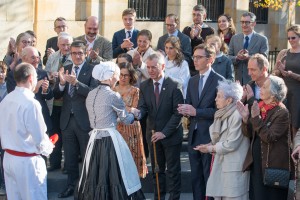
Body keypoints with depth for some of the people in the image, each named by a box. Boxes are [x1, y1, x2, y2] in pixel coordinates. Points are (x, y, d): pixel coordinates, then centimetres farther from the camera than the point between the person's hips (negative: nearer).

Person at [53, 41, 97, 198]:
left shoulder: (92, 70, -9)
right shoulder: (65, 69, 7)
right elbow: (56, 95, 4)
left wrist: (76, 82, -32)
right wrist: (61, 82, -16)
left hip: (84, 120, -5)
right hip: (67, 120, 5)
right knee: (70, 157, 15)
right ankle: (71, 185, 27)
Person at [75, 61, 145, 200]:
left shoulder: (91, 95, 8)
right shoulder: (113, 96, -12)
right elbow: (126, 120, -2)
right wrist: (133, 113, 18)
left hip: (95, 139, 7)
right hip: (110, 139, -7)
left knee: (96, 176, 13)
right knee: (114, 176, 0)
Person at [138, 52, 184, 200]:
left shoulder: (174, 86, -11)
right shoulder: (144, 86, 3)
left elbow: (178, 113, -13)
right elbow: (143, 108, -5)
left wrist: (164, 132, -19)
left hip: (171, 135, -4)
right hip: (153, 134, 4)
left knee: (173, 171, 5)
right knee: (157, 170, 13)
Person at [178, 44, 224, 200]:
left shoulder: (219, 81, -10)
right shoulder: (192, 81, 13)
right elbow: (189, 106, 12)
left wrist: (196, 112, -20)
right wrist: (185, 110, -12)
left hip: (210, 137, -6)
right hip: (193, 135, 7)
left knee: (210, 178, 1)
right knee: (196, 177, 13)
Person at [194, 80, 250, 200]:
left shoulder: (237, 115, -17)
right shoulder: (222, 114, 12)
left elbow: (231, 144, -19)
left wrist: (210, 148, -10)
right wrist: (211, 145, -2)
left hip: (233, 167, -9)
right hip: (221, 164, 9)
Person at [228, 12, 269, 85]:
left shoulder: (262, 39, 1)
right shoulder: (234, 38, 12)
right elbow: (229, 57, 9)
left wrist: (249, 57, -22)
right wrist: (237, 58, -14)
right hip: (238, 79, 3)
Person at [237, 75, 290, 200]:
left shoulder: (282, 113, -14)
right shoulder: (260, 107, 7)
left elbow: (270, 137, -22)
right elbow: (249, 134, 6)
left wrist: (256, 118, -24)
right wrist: (245, 119, -11)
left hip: (272, 165, -6)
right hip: (256, 163, 7)